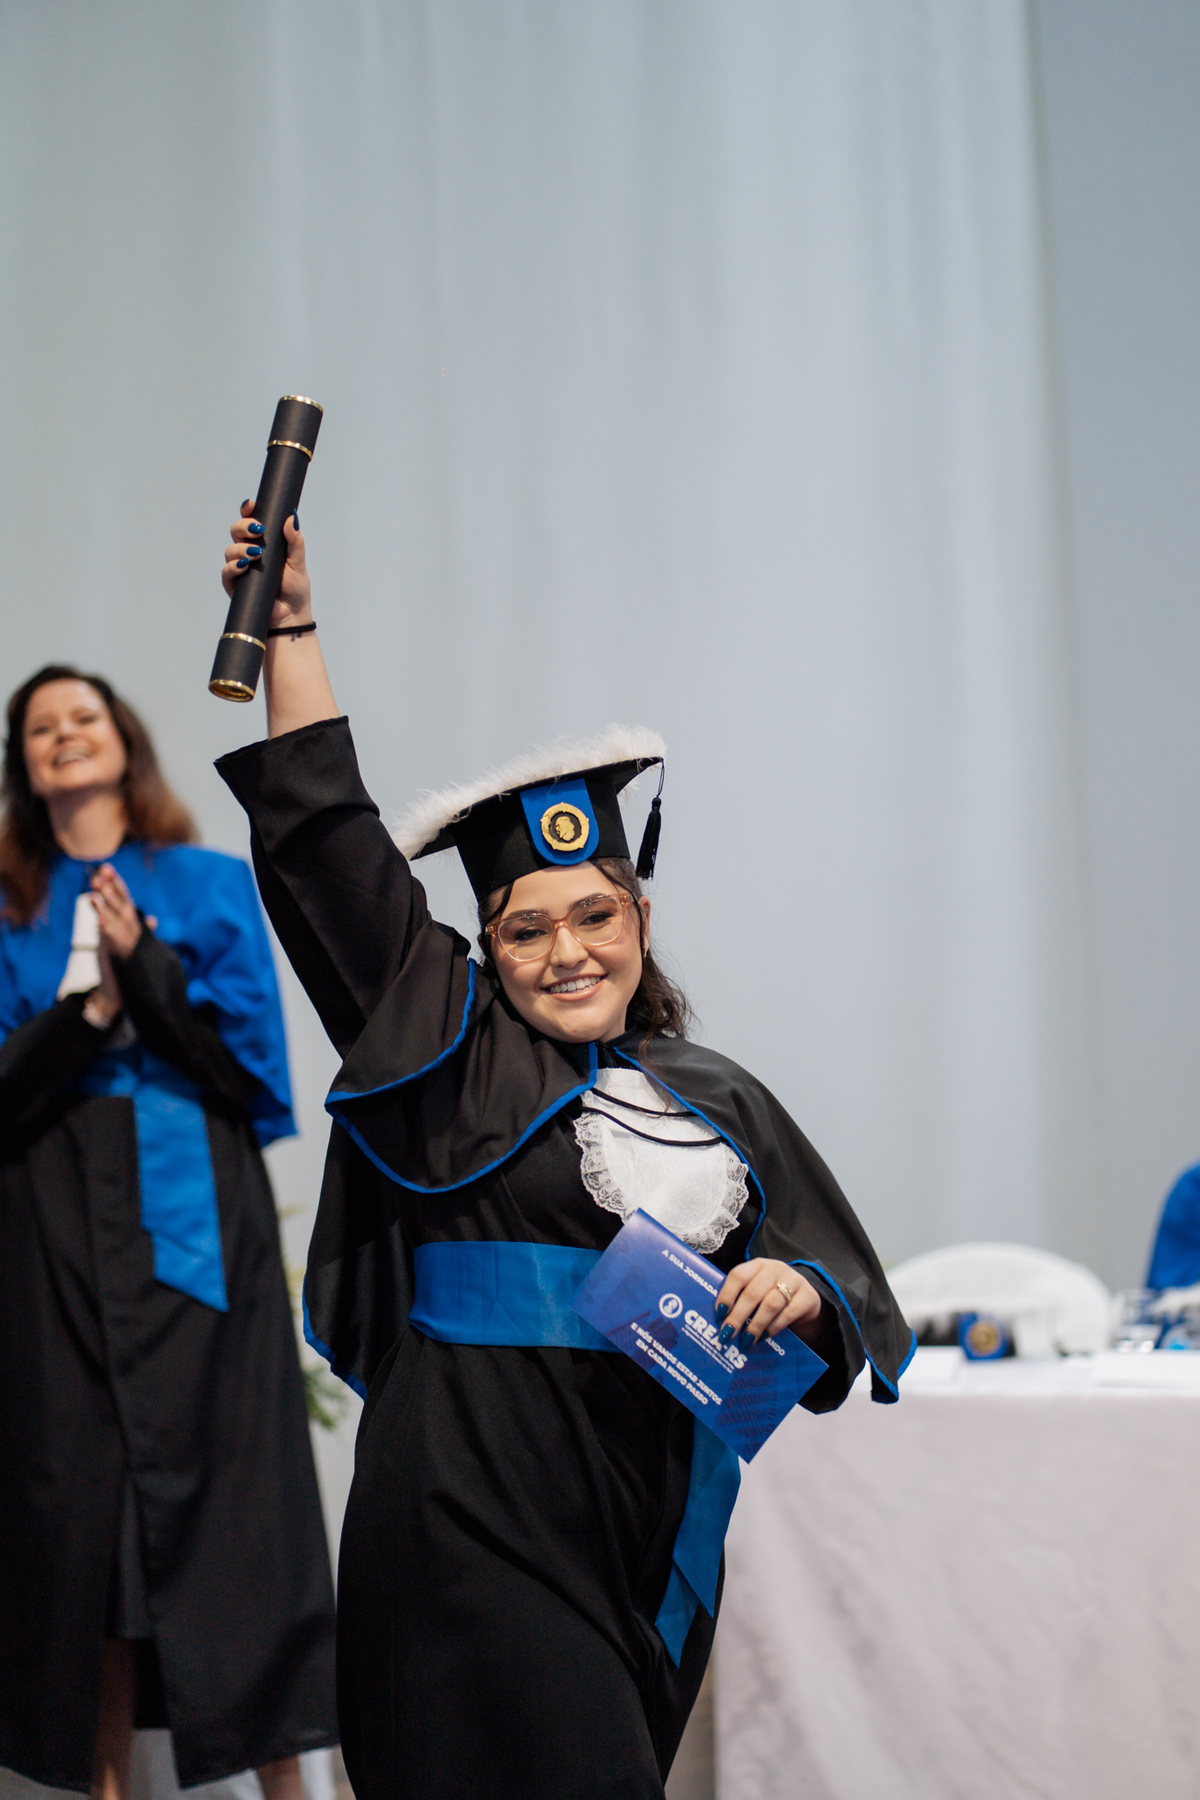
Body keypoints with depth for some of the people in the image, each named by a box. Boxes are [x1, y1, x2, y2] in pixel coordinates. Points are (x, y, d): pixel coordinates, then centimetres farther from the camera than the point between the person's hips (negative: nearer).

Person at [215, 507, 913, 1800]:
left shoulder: (720, 1105, 11)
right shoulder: (456, 1051, 3)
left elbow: (847, 1302, 11)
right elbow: (324, 836, -1)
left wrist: (797, 1297, -12)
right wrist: (290, 628, -3)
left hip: (652, 1531, 4)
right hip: (474, 1515, -4)